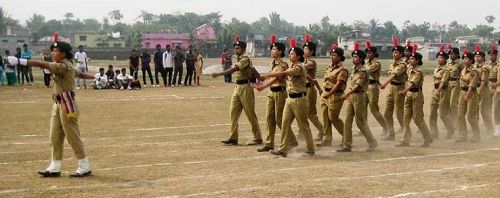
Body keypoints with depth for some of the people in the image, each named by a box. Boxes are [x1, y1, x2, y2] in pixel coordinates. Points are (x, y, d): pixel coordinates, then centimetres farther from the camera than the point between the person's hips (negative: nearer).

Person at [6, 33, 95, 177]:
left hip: (67, 104, -10)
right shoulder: (66, 66, 15)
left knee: (73, 136, -4)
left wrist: (20, 61, -30)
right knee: (55, 137, 11)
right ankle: (55, 168, 17)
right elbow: (80, 74, 27)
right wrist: (94, 77, 44)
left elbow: (43, 65, -26)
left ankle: (85, 167, 5)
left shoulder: (64, 66, -16)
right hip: (58, 104, 10)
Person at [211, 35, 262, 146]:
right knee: (233, 113, 5)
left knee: (250, 114, -2)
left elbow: (232, 70, -25)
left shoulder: (245, 59, -14)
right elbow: (253, 70, 17)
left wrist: (218, 74, -28)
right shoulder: (239, 59, 14)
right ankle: (233, 138, 8)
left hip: (245, 87, -9)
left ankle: (258, 138, 8)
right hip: (237, 87, 9)